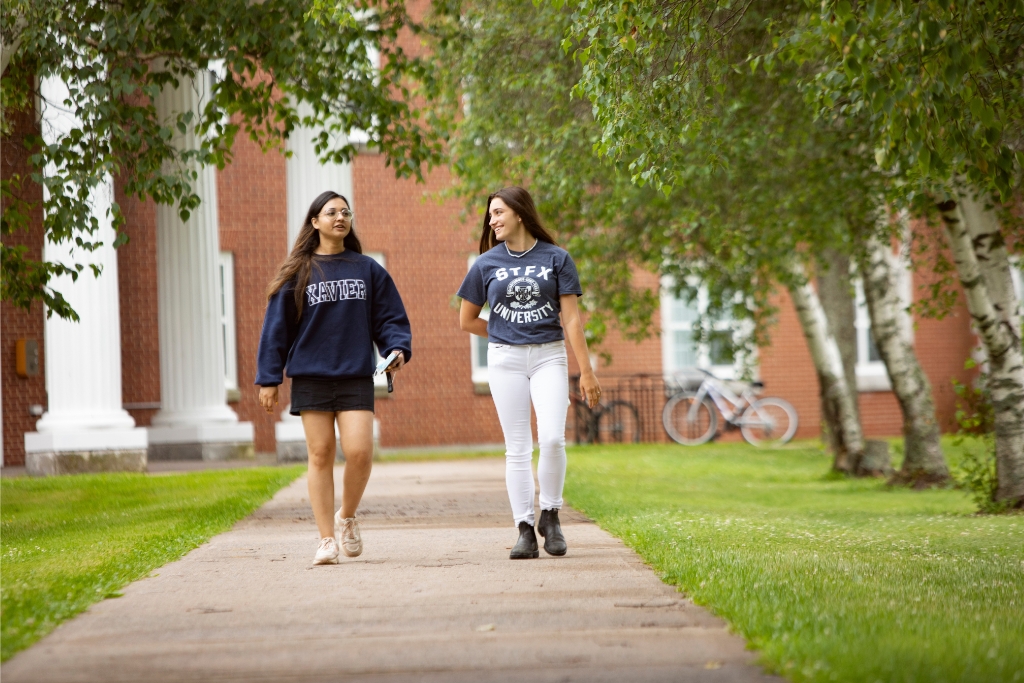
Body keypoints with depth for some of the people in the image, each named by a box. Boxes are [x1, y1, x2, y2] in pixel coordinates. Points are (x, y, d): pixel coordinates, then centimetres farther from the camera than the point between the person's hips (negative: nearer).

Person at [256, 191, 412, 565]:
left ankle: (347, 517, 16)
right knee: (320, 455, 0)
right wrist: (268, 379, 1)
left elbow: (390, 318, 11)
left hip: (356, 378, 1)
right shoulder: (297, 273, 5)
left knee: (359, 451, -11)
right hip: (311, 377, 0)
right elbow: (276, 328, 6)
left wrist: (398, 348, -9)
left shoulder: (368, 270, 9)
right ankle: (326, 538, 6)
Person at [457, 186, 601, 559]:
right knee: (518, 448, 0)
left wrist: (586, 370, -5)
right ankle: (524, 528, 3)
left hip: (549, 356, -1)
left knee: (552, 438, -16)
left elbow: (571, 318, -1)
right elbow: (467, 320, 14)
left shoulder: (556, 258, 1)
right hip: (505, 360, 1)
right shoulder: (487, 263, 5)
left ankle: (550, 515, 4)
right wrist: (507, 335, 12)